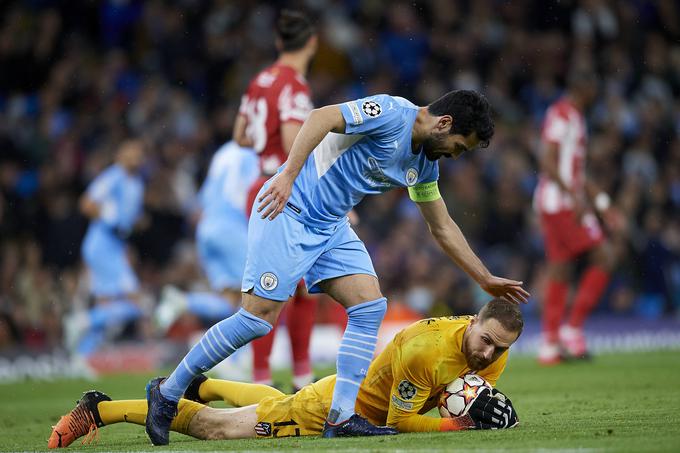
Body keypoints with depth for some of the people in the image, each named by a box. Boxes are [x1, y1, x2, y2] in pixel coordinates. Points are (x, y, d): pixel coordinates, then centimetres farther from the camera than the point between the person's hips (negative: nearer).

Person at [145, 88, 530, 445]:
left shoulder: (424, 164, 12)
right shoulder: (392, 113, -16)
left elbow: (443, 228, 22)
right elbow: (321, 118, -25)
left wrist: (486, 280, 21)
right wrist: (289, 174, -33)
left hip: (332, 226, 9)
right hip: (288, 211, -9)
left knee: (371, 305, -7)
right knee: (259, 318, -13)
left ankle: (341, 417, -6)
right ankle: (167, 394, 1)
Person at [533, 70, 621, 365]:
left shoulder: (575, 118, 22)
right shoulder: (560, 114, -9)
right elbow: (547, 161, -18)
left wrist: (602, 203, 25)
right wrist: (575, 195, -24)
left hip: (563, 203, 10)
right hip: (561, 203, -10)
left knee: (560, 274, 7)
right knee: (603, 259, -10)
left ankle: (550, 346, 7)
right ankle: (573, 327, -9)